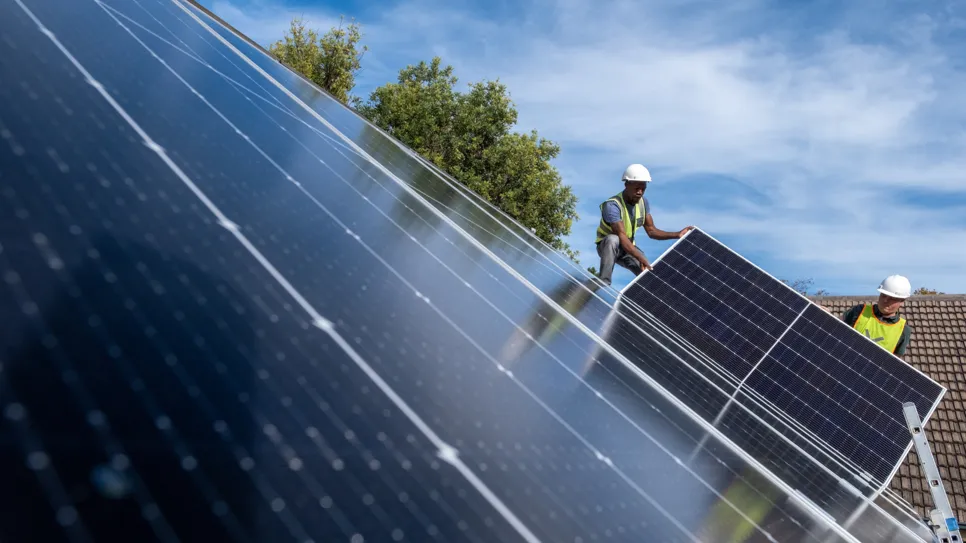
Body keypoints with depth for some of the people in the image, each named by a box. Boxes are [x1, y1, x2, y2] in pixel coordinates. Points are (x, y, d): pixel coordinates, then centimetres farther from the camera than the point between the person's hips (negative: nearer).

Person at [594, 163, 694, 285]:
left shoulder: (643, 202, -6)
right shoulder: (612, 205, -30)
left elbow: (651, 231, -3)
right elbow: (622, 236, -39)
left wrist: (677, 235, -15)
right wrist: (641, 258, -49)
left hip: (628, 247, 6)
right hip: (607, 247, -6)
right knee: (612, 239, -40)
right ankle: (603, 282, -33)